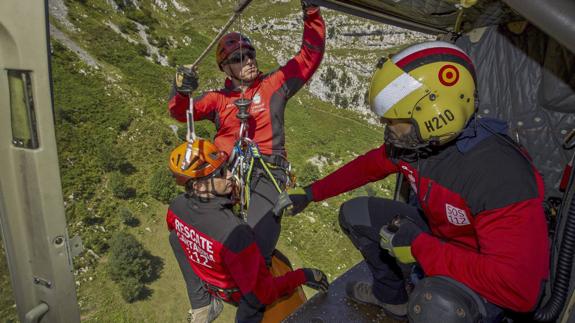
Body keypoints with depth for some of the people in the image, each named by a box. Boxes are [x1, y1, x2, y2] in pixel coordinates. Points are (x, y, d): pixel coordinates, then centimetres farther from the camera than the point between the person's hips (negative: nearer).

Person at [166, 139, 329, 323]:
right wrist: (302, 276, -25)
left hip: (207, 282, 5)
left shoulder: (176, 208, -23)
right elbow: (260, 295, -35)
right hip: (236, 293, -4)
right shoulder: (236, 233, -43)